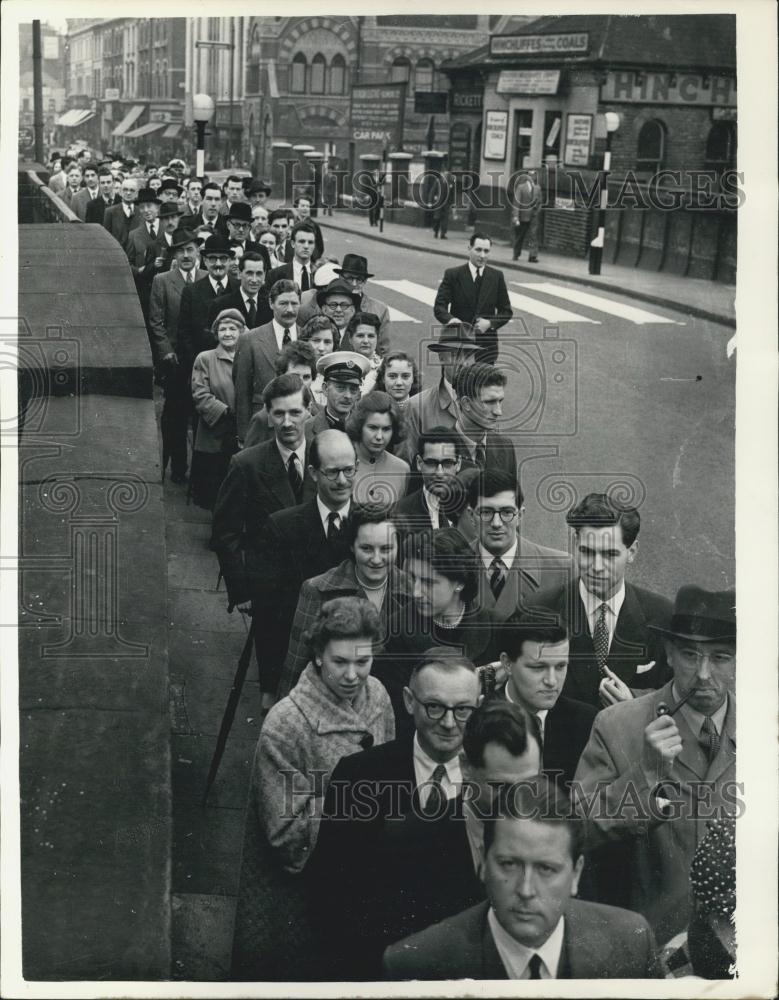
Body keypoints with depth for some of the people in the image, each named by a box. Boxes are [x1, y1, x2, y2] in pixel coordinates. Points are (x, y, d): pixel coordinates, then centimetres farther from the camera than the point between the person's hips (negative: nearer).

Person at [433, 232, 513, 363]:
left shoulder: (497, 276, 7)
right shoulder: (452, 275, 0)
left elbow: (506, 311, 10)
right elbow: (439, 307, -4)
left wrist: (490, 323, -10)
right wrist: (450, 319, -26)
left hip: (486, 347, 1)